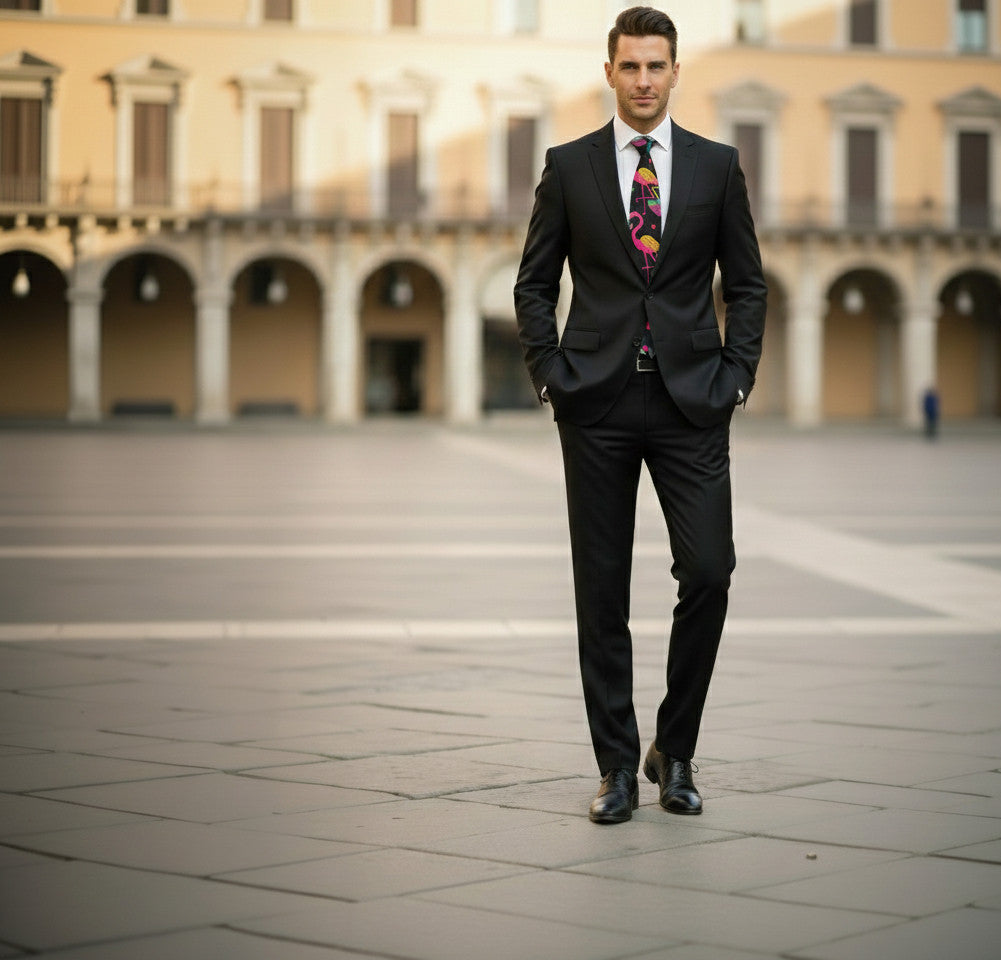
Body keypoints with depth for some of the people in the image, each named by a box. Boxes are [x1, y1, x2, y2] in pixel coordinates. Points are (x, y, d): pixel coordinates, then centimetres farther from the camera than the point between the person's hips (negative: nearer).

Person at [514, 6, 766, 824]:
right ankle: (619, 768, 11)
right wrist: (550, 374, -2)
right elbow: (535, 283, 9)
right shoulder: (569, 166, 5)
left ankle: (675, 750, 13)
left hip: (691, 401, 0)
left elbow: (747, 283, 10)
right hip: (598, 402, 0)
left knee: (708, 574, -7)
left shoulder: (716, 166, 6)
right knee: (602, 592, 2)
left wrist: (736, 375, -1)